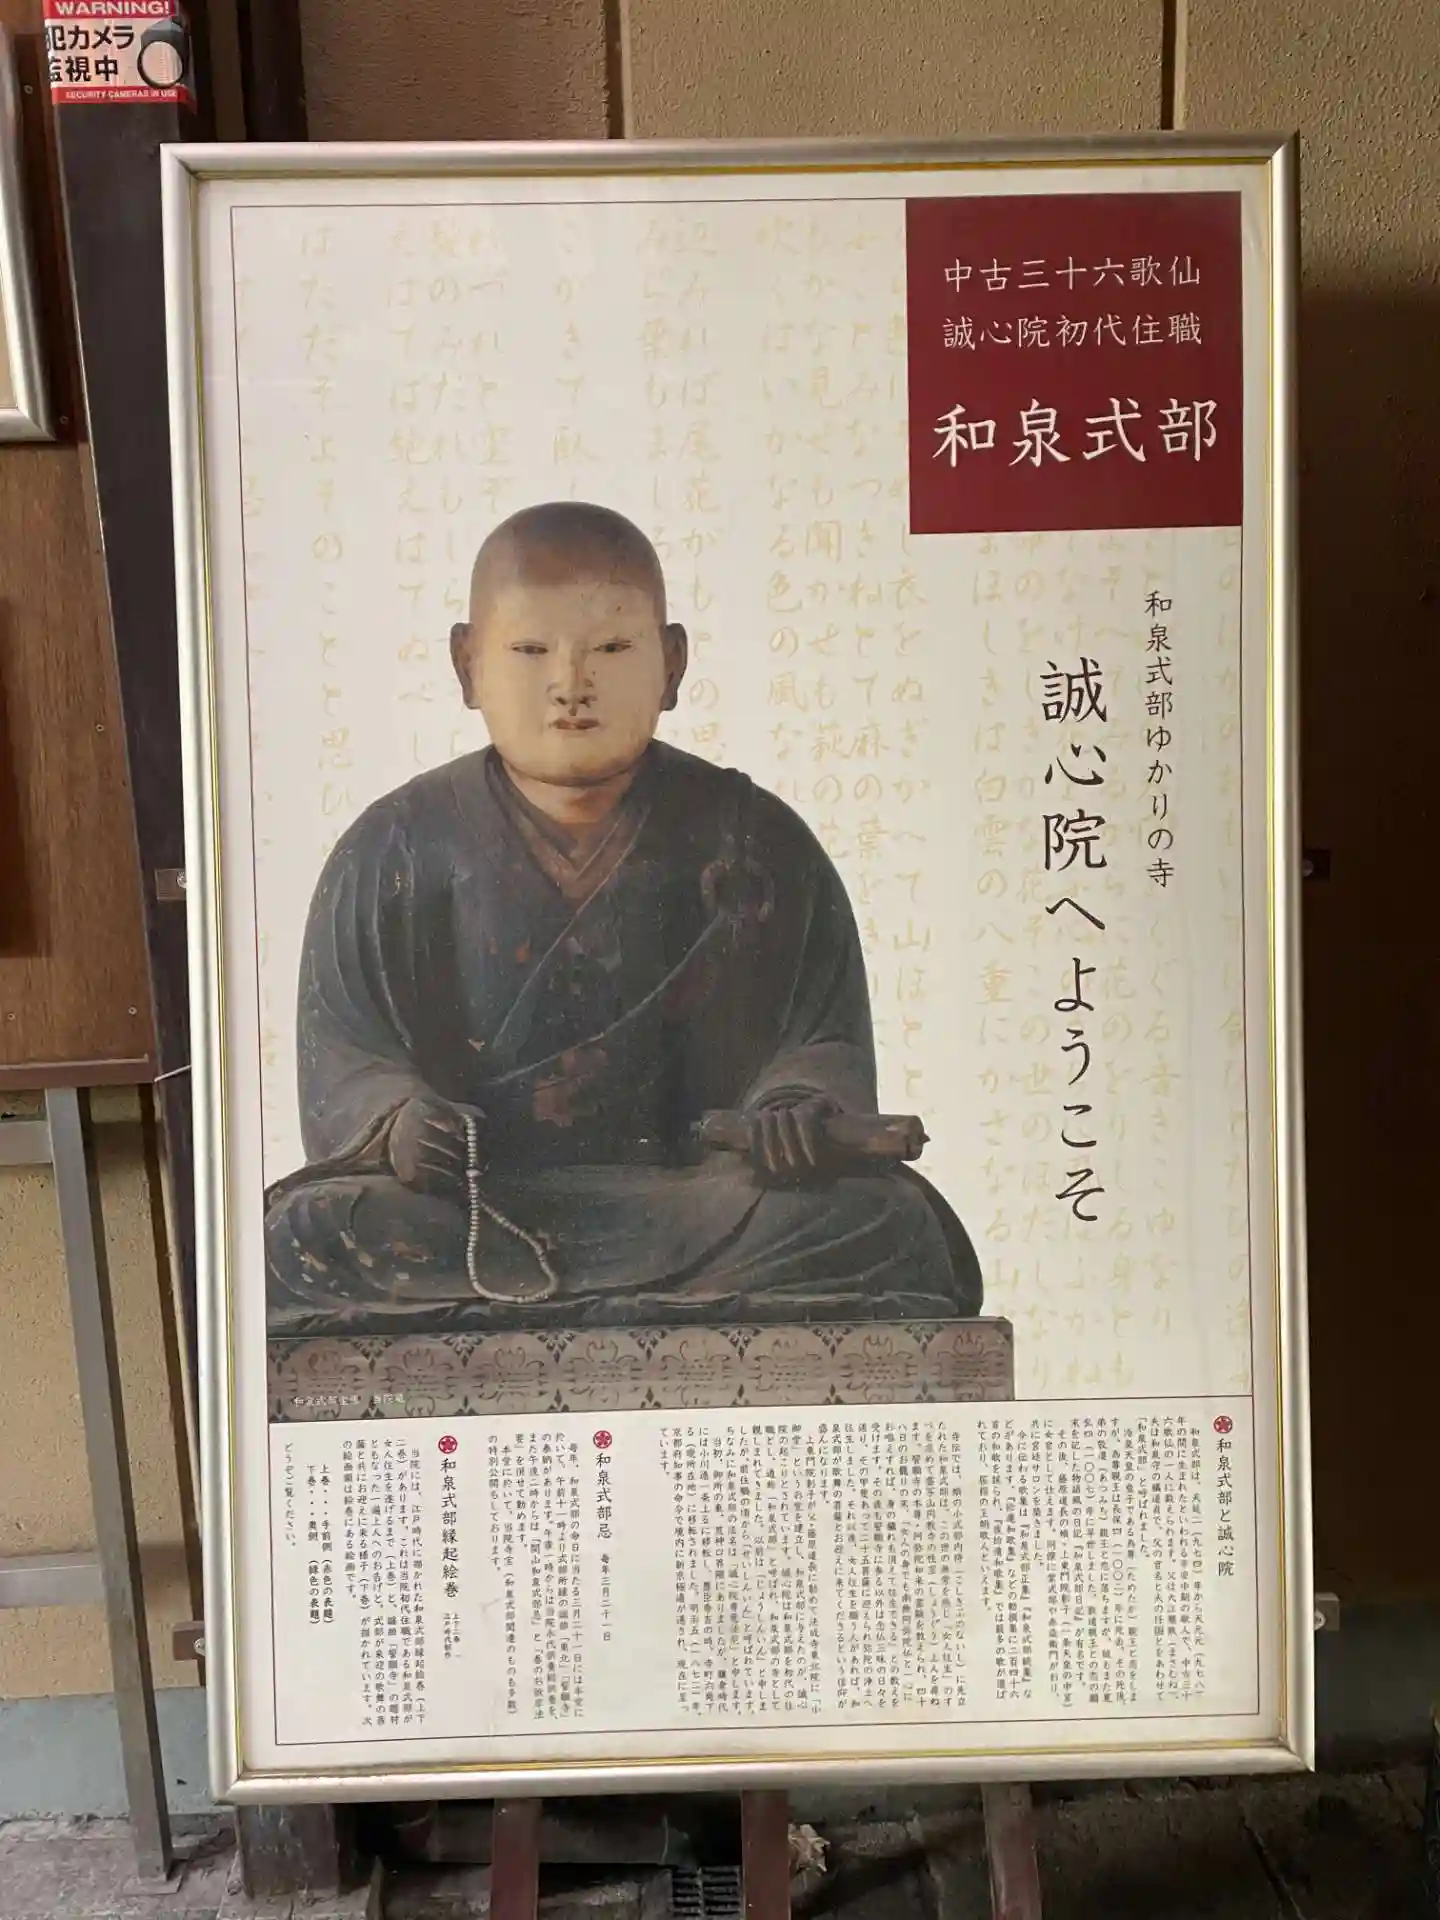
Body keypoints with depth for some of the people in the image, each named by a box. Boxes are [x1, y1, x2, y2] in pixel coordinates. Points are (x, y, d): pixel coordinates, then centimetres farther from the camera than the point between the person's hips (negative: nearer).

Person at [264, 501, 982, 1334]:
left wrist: (797, 1104, -17)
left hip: (703, 1197, 1)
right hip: (474, 1199, 0)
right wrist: (394, 1118, -17)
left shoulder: (754, 843, 6)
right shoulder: (396, 850, 7)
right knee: (304, 1234, -28)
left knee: (888, 1222, -27)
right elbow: (339, 1051, 4)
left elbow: (827, 1039, 5)